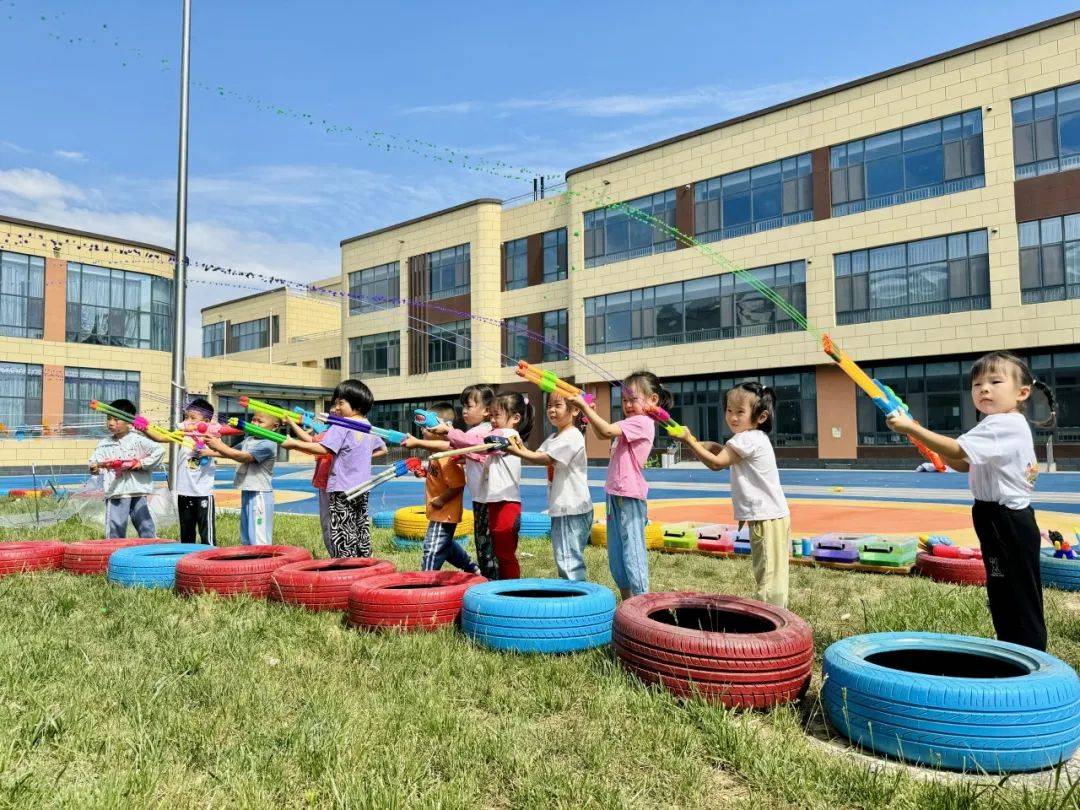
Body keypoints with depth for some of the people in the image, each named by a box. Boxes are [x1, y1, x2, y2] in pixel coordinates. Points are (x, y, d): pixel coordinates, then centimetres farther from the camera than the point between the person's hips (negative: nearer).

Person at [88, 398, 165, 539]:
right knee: (115, 531, 4)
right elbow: (95, 460, 0)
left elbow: (159, 451, -8)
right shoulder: (104, 444, 8)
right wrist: (94, 468, -21)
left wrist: (142, 464, -9)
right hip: (115, 494, 2)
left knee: (146, 528, 6)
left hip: (137, 492, -2)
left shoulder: (138, 440, -3)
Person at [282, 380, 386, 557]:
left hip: (342, 489, -8)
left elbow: (323, 449, -24)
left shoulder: (341, 426, -13)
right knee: (361, 530, 14)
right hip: (362, 489, 8)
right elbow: (383, 449, 25)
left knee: (342, 535, -4)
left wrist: (294, 444, -18)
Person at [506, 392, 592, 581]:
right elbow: (536, 455, 5)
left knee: (568, 560, -7)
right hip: (560, 508, 10)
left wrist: (517, 452, -26)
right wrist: (521, 447, -14)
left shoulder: (572, 437, -15)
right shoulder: (554, 438, 16)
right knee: (562, 559, 18)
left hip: (573, 510, -10)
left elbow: (547, 459, -23)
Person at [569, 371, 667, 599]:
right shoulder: (632, 423, 17)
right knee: (616, 557, 14)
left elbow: (606, 431, -25)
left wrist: (585, 407, -23)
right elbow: (601, 434, 23)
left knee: (632, 555, -5)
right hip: (616, 495, 10)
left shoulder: (642, 422, -14)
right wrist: (590, 414, 9)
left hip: (630, 497, -10)